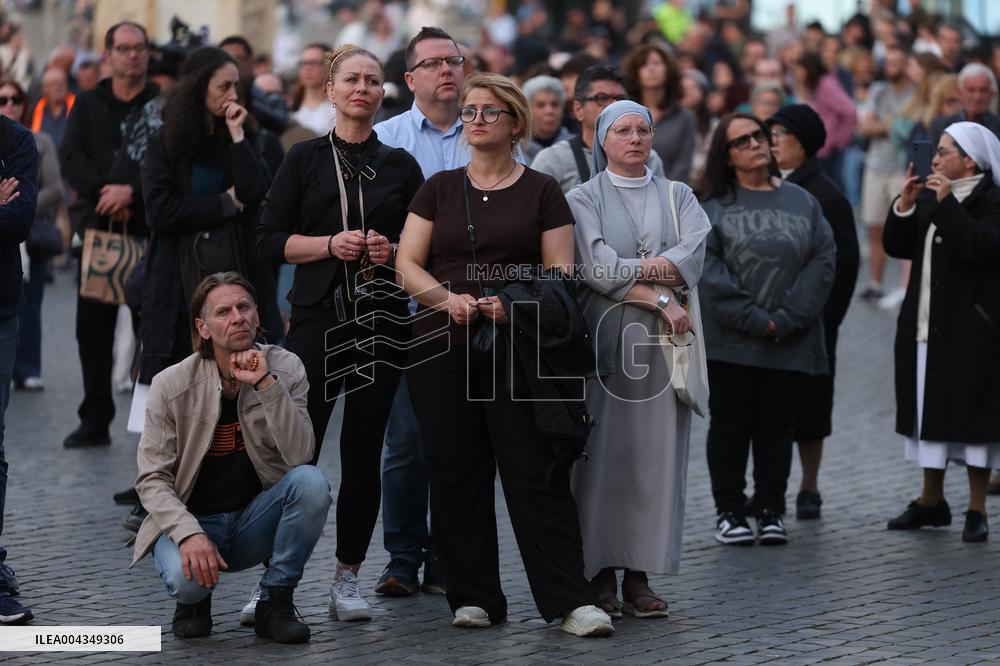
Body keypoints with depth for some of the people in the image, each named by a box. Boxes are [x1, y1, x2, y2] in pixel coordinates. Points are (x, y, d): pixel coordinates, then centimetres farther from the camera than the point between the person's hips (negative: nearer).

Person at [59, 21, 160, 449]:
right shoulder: (88, 105, 13)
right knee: (93, 326, 5)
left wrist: (132, 192, -18)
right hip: (99, 227, 4)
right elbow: (70, 157, 2)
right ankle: (95, 420, 12)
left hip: (151, 229, -4)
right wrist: (104, 191, -12)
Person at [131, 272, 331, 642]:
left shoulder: (285, 369, -6)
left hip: (256, 520, 2)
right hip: (191, 518, -2)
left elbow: (299, 455, -19)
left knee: (311, 482, -28)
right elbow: (152, 479, -10)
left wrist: (265, 384, -29)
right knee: (185, 577, -36)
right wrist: (189, 533, -28)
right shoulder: (171, 386, -10)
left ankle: (275, 604, -10)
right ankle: (194, 600, 6)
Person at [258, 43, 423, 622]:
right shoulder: (305, 160, 7)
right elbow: (271, 239, 2)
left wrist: (393, 250, -7)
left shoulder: (401, 166, 11)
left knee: (364, 452, 3)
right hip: (319, 318, -2)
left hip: (383, 320, 2)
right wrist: (331, 244, -12)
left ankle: (349, 579, 11)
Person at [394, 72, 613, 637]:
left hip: (517, 348, -3)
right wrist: (448, 297, -13)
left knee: (536, 473, -8)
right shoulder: (439, 189, 13)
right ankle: (474, 598, 12)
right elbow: (407, 264, 6)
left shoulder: (542, 191, 6)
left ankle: (572, 600, -7)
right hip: (444, 349, 3)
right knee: (456, 474, 3)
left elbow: (561, 273, 0)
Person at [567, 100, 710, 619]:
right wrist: (658, 298, -15)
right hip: (604, 338, -3)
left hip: (661, 343, 3)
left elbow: (692, 258, -3)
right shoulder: (583, 199, 5)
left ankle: (639, 575, 3)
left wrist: (625, 269, -12)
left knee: (656, 456, -1)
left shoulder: (677, 197, 14)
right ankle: (600, 574, -1)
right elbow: (596, 268, -10)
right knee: (602, 454, -5)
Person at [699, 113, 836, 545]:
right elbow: (708, 269, -8)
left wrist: (787, 319, -12)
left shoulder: (802, 202, 7)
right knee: (730, 425, 4)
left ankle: (771, 512, 15)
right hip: (730, 342, -2)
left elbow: (823, 260, -1)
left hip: (790, 343, 2)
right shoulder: (715, 206, 0)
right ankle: (729, 512, 13)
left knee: (777, 427, 7)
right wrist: (755, 320, -14)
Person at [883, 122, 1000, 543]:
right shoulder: (930, 196, 13)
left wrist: (946, 204, -23)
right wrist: (904, 206, -5)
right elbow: (896, 247, 9)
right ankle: (931, 501, 25)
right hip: (925, 328, 7)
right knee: (929, 413, 14)